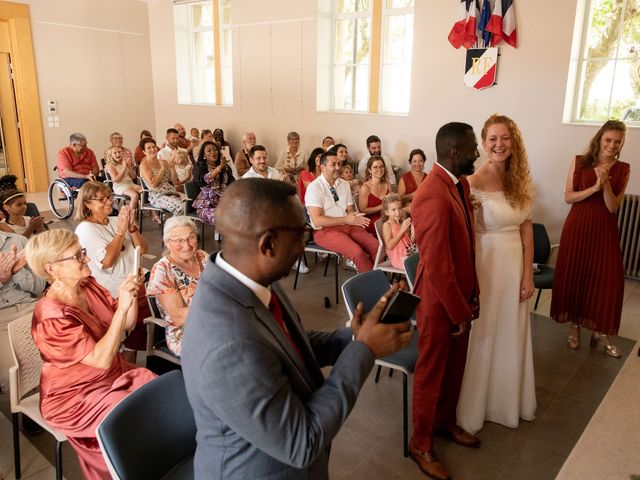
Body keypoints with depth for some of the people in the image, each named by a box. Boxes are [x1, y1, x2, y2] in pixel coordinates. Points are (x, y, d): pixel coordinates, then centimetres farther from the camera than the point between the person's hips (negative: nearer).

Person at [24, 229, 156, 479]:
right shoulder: (52, 317, -25)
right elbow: (101, 359, -29)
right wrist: (121, 307, -34)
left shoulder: (89, 285, -3)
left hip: (115, 374, 7)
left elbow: (127, 324, 5)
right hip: (78, 396, -7)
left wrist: (132, 294, -14)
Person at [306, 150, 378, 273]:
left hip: (348, 225, 6)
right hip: (326, 230, -6)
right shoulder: (314, 187, -10)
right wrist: (346, 219, -18)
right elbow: (317, 220, -16)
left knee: (377, 247, -17)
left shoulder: (344, 184, 11)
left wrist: (355, 217, -13)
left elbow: (350, 210, 12)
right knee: (358, 252, -29)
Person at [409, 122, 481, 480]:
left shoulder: (460, 183, 3)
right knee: (431, 373, 10)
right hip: (440, 302, -8)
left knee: (455, 367, 24)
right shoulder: (434, 196, -29)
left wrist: (472, 295, 10)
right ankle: (421, 444, 32)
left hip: (460, 295, 9)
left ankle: (446, 421, 48)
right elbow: (438, 266, -26)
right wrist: (459, 312, -16)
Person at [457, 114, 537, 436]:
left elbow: (526, 229, 7)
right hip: (485, 265, -6)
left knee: (511, 336, 19)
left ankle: (506, 400, 41)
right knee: (482, 336, 8)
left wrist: (528, 274, 3)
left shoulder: (519, 181, 4)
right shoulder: (474, 182, -14)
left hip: (515, 265, 6)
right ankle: (474, 407, 29)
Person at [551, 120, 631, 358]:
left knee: (607, 278, 1)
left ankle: (600, 330, 18)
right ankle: (574, 326, 23)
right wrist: (594, 187, -17)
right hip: (578, 226, -1)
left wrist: (606, 183, -19)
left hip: (605, 229, 1)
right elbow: (568, 197, -5)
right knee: (574, 275, 5)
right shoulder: (579, 162, -1)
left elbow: (613, 207, -5)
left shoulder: (623, 169, 1)